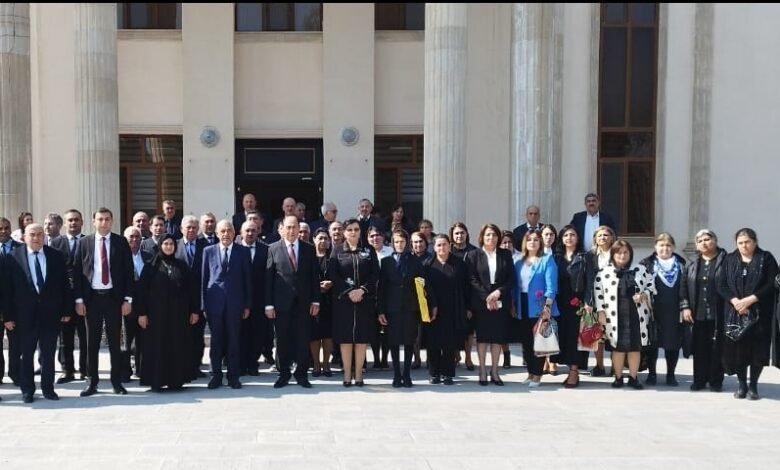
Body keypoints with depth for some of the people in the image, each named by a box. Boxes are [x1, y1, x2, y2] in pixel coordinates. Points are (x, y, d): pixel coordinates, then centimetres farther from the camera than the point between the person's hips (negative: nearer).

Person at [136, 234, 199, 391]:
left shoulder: (182, 266, 8)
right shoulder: (151, 266, 1)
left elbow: (192, 288, 7)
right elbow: (143, 289, -2)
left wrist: (194, 310, 2)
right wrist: (142, 312, -9)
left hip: (178, 313, 2)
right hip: (157, 312, -2)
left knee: (177, 345, 3)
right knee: (157, 345, 1)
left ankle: (176, 380, 10)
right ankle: (156, 381, 7)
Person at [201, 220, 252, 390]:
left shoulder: (243, 251, 5)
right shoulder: (208, 251, 8)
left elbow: (248, 279, 5)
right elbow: (204, 279, 7)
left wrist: (247, 305, 1)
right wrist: (203, 305, 2)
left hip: (235, 302, 0)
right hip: (214, 302, 1)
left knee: (234, 340, 4)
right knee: (216, 340, 6)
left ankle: (233, 376, 12)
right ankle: (216, 375, 15)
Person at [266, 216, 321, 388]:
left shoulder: (309, 249, 7)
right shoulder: (273, 249, 2)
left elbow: (315, 276, 7)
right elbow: (268, 277, -1)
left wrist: (315, 301, 0)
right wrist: (268, 304, -6)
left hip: (303, 302, 1)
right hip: (282, 303, -1)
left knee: (303, 340, 4)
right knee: (282, 340, 6)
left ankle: (302, 374, 14)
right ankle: (284, 374, 18)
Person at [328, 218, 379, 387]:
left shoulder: (369, 251, 9)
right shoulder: (337, 252, 7)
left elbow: (375, 274, 1)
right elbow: (333, 276, -2)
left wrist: (362, 290, -14)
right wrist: (349, 292, -14)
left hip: (365, 300, 1)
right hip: (343, 300, -1)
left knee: (362, 338, 1)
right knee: (345, 338, -1)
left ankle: (358, 374, 7)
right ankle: (347, 374, 5)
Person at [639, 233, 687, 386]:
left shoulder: (681, 264, 8)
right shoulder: (646, 264, 2)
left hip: (674, 312, 1)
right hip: (653, 311, -1)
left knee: (673, 344, 5)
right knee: (652, 343, 5)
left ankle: (671, 375, 17)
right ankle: (651, 374, 16)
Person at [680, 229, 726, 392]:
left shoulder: (725, 261, 0)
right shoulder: (692, 265, 12)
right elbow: (684, 286, 10)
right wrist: (685, 307, -1)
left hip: (718, 313, -3)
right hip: (698, 314, 3)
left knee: (717, 347, 3)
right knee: (699, 348, 7)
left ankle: (716, 381, 12)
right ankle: (699, 380, 16)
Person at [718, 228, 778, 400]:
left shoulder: (766, 258, 1)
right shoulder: (729, 259, 9)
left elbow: (772, 284, -7)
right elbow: (722, 285, 4)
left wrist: (750, 299, -16)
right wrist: (735, 301, -13)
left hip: (759, 313, -2)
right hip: (734, 312, 2)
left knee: (758, 349, 0)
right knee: (737, 349, 0)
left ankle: (753, 385, 13)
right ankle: (741, 384, 14)